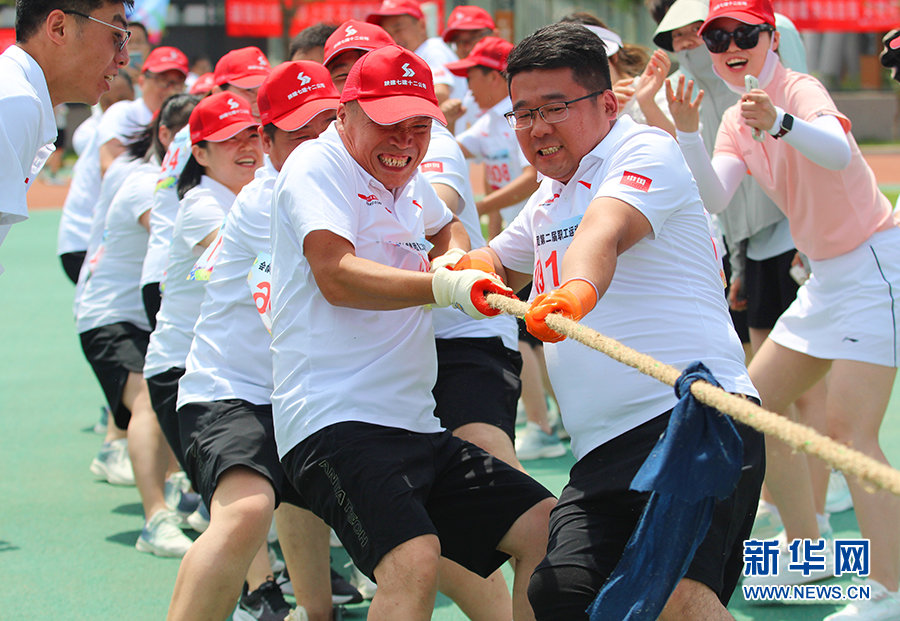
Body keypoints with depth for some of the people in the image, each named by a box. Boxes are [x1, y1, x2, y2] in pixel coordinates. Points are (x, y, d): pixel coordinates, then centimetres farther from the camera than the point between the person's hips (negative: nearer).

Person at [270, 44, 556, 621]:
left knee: (550, 531, 5)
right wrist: (445, 287, -36)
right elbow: (337, 277, -21)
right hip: (336, 422, -9)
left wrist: (454, 256, 15)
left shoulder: (409, 181, 19)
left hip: (418, 427, 9)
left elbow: (449, 228, 41)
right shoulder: (317, 166, -5)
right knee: (414, 563, -31)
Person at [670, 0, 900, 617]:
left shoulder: (800, 89, -17)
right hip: (828, 273, 9)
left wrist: (780, 123, -58)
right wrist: (688, 132, -24)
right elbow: (714, 197, -9)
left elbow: (838, 149, -39)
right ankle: (806, 549, 26)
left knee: (848, 428, -19)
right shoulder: (736, 122, 7)